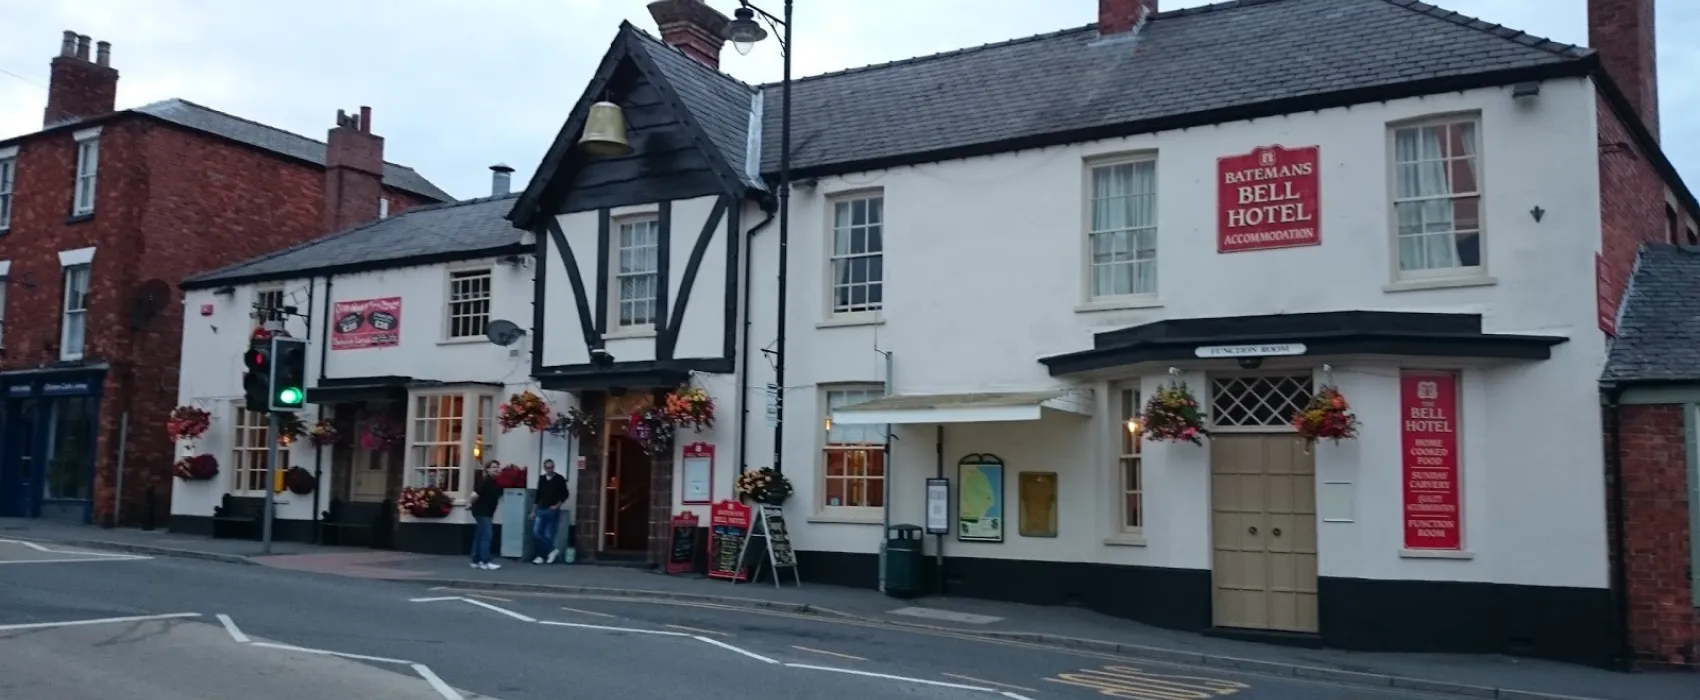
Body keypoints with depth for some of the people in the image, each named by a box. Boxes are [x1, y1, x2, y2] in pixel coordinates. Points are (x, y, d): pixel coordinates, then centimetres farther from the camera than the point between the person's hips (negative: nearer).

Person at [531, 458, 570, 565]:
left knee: (549, 535, -1)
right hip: (541, 510, 4)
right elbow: (538, 495, 13)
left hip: (553, 511, -4)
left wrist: (557, 506, -11)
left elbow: (565, 494, -4)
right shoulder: (541, 478, 8)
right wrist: (533, 511, 12)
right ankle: (552, 550, 4)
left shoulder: (559, 479, -5)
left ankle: (542, 556, 12)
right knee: (536, 532, -7)